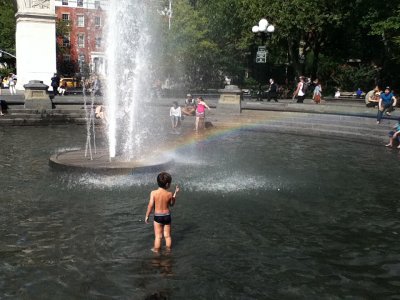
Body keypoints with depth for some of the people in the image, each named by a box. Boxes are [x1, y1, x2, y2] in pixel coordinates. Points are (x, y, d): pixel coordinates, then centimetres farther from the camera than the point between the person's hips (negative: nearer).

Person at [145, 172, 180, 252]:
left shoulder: (153, 193, -14)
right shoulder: (169, 194, -8)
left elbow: (150, 205, -12)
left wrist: (147, 216, 0)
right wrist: (175, 193, 16)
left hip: (158, 216, -2)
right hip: (167, 216, 2)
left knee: (158, 236, 8)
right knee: (167, 235, 15)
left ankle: (156, 250, 17)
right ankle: (168, 249, 26)